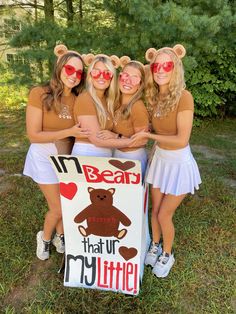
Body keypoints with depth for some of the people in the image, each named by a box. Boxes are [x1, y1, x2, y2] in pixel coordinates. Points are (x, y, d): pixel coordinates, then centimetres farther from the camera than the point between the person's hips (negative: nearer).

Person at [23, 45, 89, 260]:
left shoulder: (79, 98, -7)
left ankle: (60, 237, 43)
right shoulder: (39, 94, -19)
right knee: (58, 208, 2)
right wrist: (69, 132, -25)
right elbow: (33, 135, -20)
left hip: (68, 157, 4)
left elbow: (84, 129, 3)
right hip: (45, 157, -4)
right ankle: (45, 237, 36)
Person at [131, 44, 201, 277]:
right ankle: (155, 245, 44)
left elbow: (182, 139, -23)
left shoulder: (183, 97, -21)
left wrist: (147, 135, -18)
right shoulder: (153, 96, 0)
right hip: (159, 158, 6)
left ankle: (167, 254, 35)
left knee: (164, 215, 6)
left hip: (179, 162, -5)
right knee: (155, 210, 17)